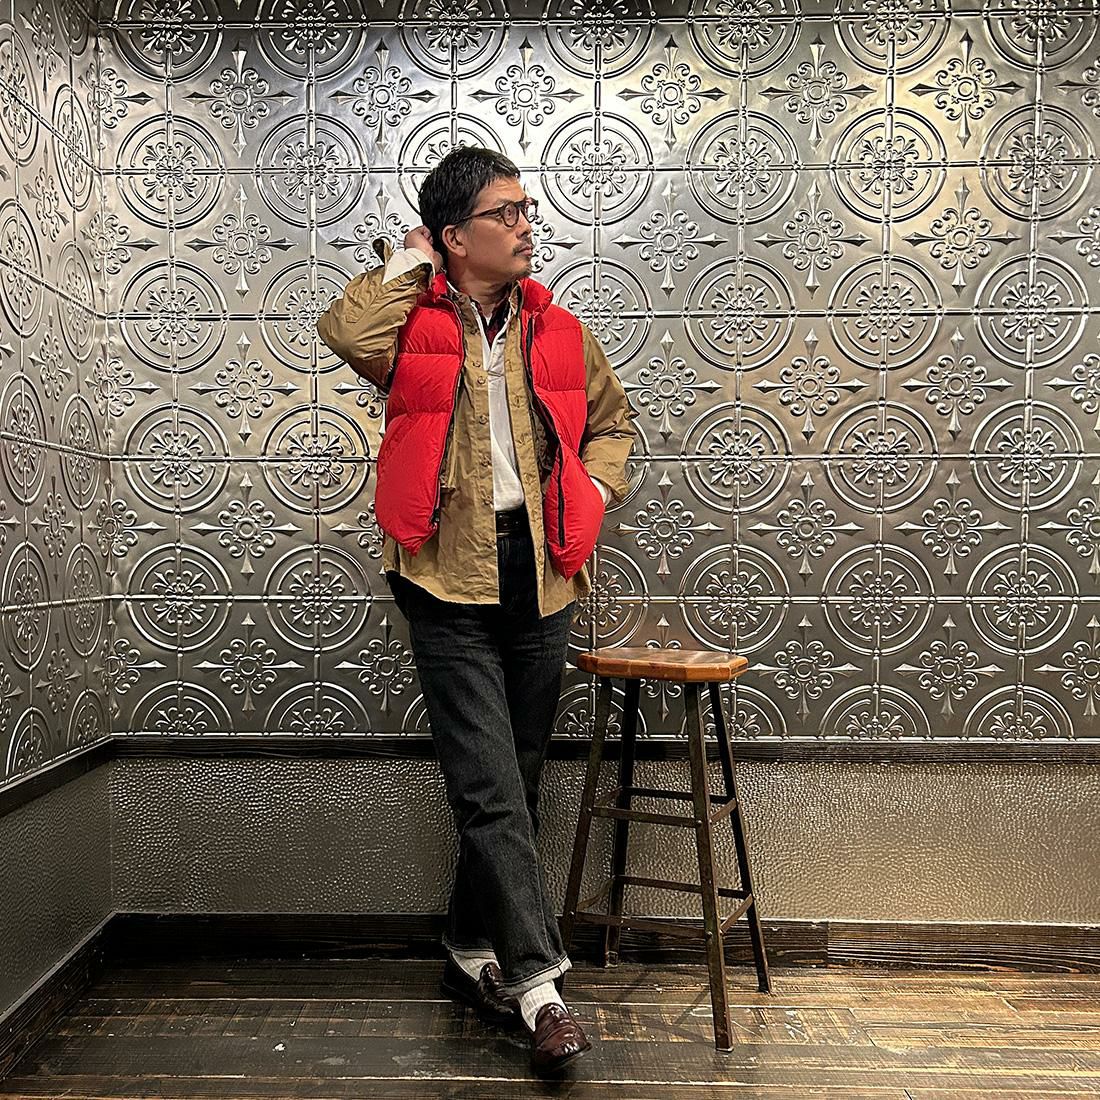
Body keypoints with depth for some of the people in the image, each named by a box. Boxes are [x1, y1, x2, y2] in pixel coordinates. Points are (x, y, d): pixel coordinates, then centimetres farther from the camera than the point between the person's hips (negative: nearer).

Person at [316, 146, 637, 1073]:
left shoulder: (559, 330, 11)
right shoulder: (414, 320, 0)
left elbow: (612, 420, 24)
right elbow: (345, 331, -22)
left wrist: (592, 492, 5)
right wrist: (408, 262, -5)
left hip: (539, 578, 5)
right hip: (448, 580, -4)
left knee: (513, 785, 13)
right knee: (490, 788, -6)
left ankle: (474, 954, 31)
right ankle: (539, 980, 3)